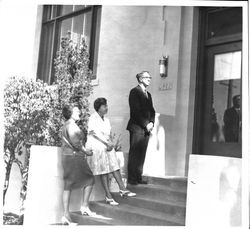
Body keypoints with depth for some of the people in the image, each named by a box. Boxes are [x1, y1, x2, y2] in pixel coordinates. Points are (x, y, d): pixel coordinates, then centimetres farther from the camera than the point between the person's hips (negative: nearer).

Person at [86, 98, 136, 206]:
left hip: (107, 146, 7)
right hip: (96, 147, -7)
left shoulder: (106, 120, 17)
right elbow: (96, 133, -15)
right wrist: (108, 143, -16)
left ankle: (122, 189, -2)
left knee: (115, 167, -3)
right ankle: (108, 196, -4)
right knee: (104, 171, -7)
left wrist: (110, 144, -4)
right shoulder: (93, 118, -6)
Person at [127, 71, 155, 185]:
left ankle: (138, 177, 10)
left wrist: (151, 123, 1)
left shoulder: (148, 94, 22)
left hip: (146, 128, 7)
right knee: (134, 153, -3)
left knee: (142, 154, 5)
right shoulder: (134, 92, -3)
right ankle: (131, 178, 2)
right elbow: (135, 111, -11)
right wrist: (146, 124, -13)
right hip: (137, 127, -7)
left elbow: (152, 111, 19)